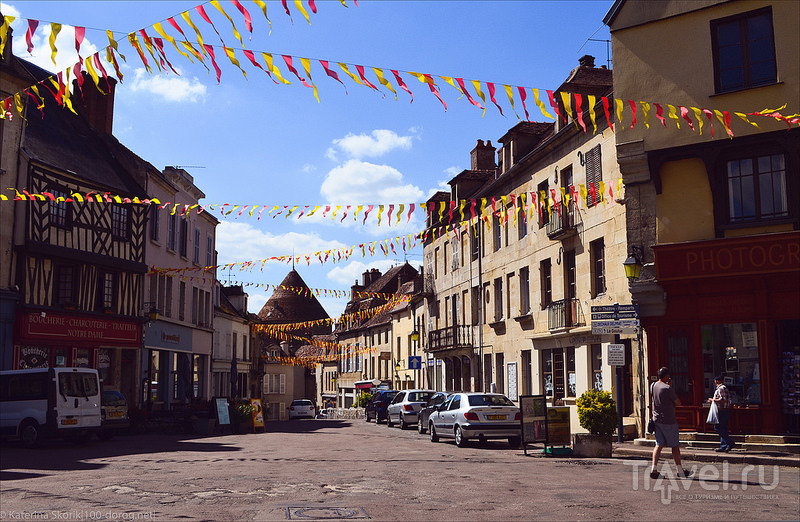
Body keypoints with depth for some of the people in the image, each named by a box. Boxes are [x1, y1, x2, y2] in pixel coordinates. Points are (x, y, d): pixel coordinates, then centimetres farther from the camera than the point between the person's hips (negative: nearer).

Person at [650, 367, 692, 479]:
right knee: (675, 446, 6)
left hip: (657, 419, 6)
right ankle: (680, 471, 16)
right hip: (668, 421, -6)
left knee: (659, 445, 5)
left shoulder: (654, 386, 6)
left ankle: (654, 469, -7)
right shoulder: (668, 388, -17)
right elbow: (678, 403, -7)